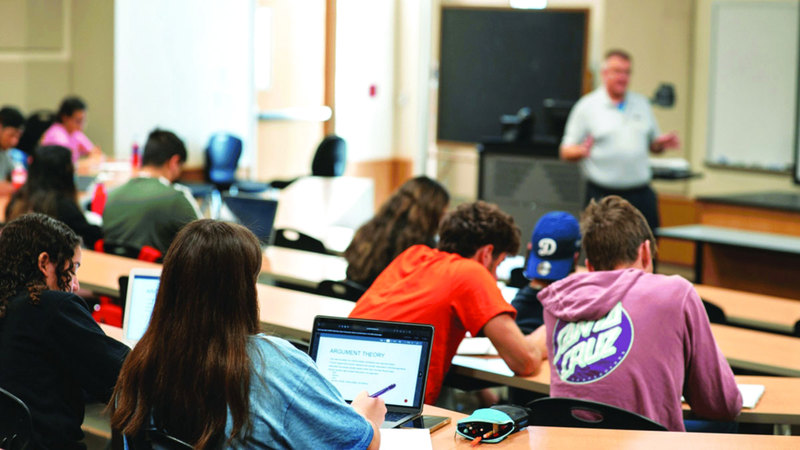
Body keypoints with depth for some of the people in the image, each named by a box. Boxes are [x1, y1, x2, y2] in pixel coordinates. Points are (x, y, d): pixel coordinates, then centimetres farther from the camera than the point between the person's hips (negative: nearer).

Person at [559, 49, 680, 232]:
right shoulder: (587, 106, 2)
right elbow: (566, 152, 0)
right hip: (603, 195, -4)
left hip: (641, 194, 4)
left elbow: (653, 144, 20)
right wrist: (581, 151, -22)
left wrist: (662, 144, -2)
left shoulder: (641, 104, 16)